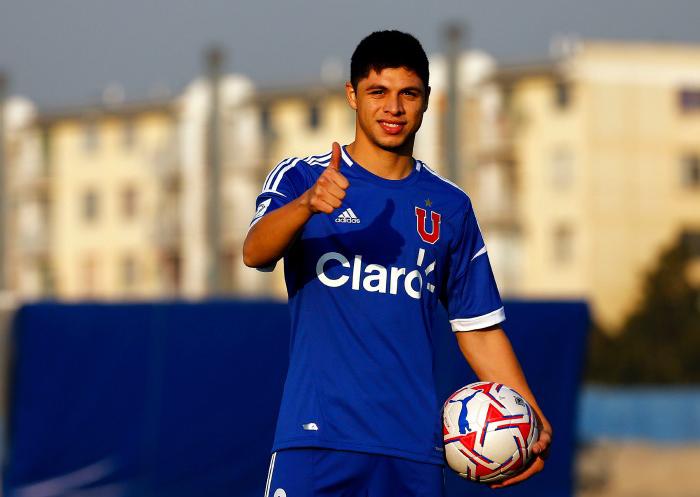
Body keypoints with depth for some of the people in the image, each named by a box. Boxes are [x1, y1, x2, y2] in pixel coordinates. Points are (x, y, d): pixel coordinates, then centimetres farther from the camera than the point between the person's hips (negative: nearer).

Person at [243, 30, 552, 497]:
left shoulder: (450, 206, 13)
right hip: (315, 441, -3)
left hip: (414, 450, 3)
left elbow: (478, 325, 16)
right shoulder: (300, 177, 3)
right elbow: (254, 253, -16)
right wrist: (308, 204, -36)